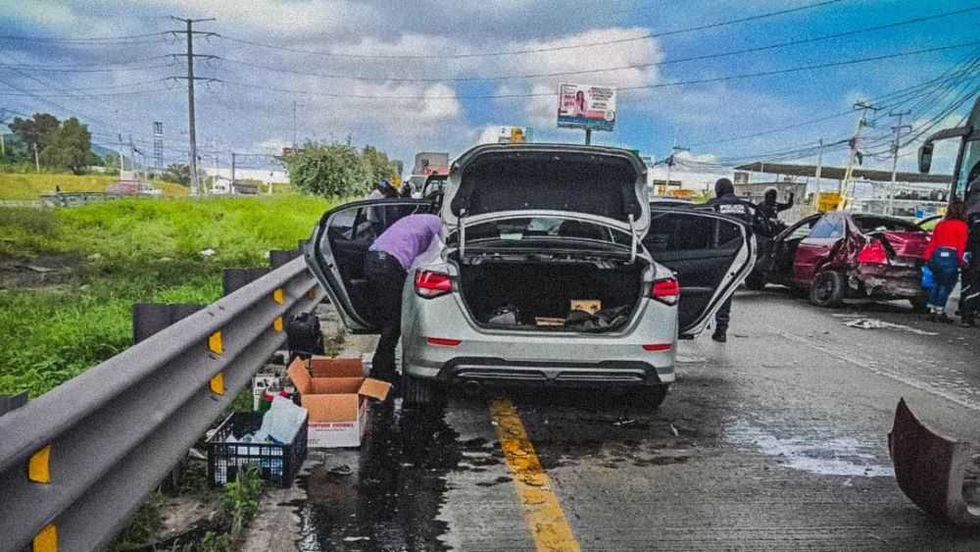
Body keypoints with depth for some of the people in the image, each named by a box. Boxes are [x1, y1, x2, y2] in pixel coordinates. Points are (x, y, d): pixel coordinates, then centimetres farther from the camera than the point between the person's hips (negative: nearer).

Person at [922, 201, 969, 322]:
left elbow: (933, 242, 12)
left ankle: (932, 309, 17)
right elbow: (962, 245, -7)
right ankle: (939, 312, 4)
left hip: (937, 255, 5)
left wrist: (927, 257, 12)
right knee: (946, 285, 4)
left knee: (938, 283, 18)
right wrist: (960, 260, -3)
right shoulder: (962, 226, -1)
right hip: (951, 257, -5)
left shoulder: (941, 224, 13)